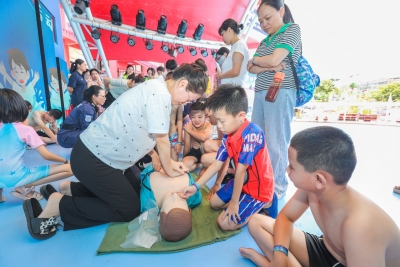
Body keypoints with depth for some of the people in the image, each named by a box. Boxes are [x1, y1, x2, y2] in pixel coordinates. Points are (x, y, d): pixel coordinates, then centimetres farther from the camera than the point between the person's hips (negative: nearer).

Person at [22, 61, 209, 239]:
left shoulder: (155, 89, 9)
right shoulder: (160, 92, -21)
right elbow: (161, 139, -18)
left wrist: (155, 157, 5)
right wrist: (169, 169, -3)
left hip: (96, 152, 10)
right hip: (94, 158, -10)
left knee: (135, 190, 22)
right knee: (129, 210, 2)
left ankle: (70, 189, 23)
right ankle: (60, 205, 6)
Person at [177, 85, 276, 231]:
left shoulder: (252, 133, -33)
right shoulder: (229, 135, -7)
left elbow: (241, 170, -28)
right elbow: (217, 164, -2)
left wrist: (234, 201, -18)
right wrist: (196, 186, -5)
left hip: (259, 188, -8)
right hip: (242, 182, 8)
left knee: (225, 223, -9)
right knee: (214, 203, 20)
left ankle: (265, 203, 6)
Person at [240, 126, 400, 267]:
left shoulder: (359, 225, -39)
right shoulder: (310, 188, -18)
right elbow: (285, 217, -2)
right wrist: (279, 254, -18)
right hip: (325, 250, 5)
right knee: (257, 222, -3)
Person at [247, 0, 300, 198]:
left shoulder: (292, 29, 1)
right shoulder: (265, 40, 20)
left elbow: (274, 59, -13)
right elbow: (252, 69, 9)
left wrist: (255, 60, 5)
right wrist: (269, 67, -10)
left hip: (280, 93, -7)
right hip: (260, 93, 7)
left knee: (275, 142, -5)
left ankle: (278, 186, 9)